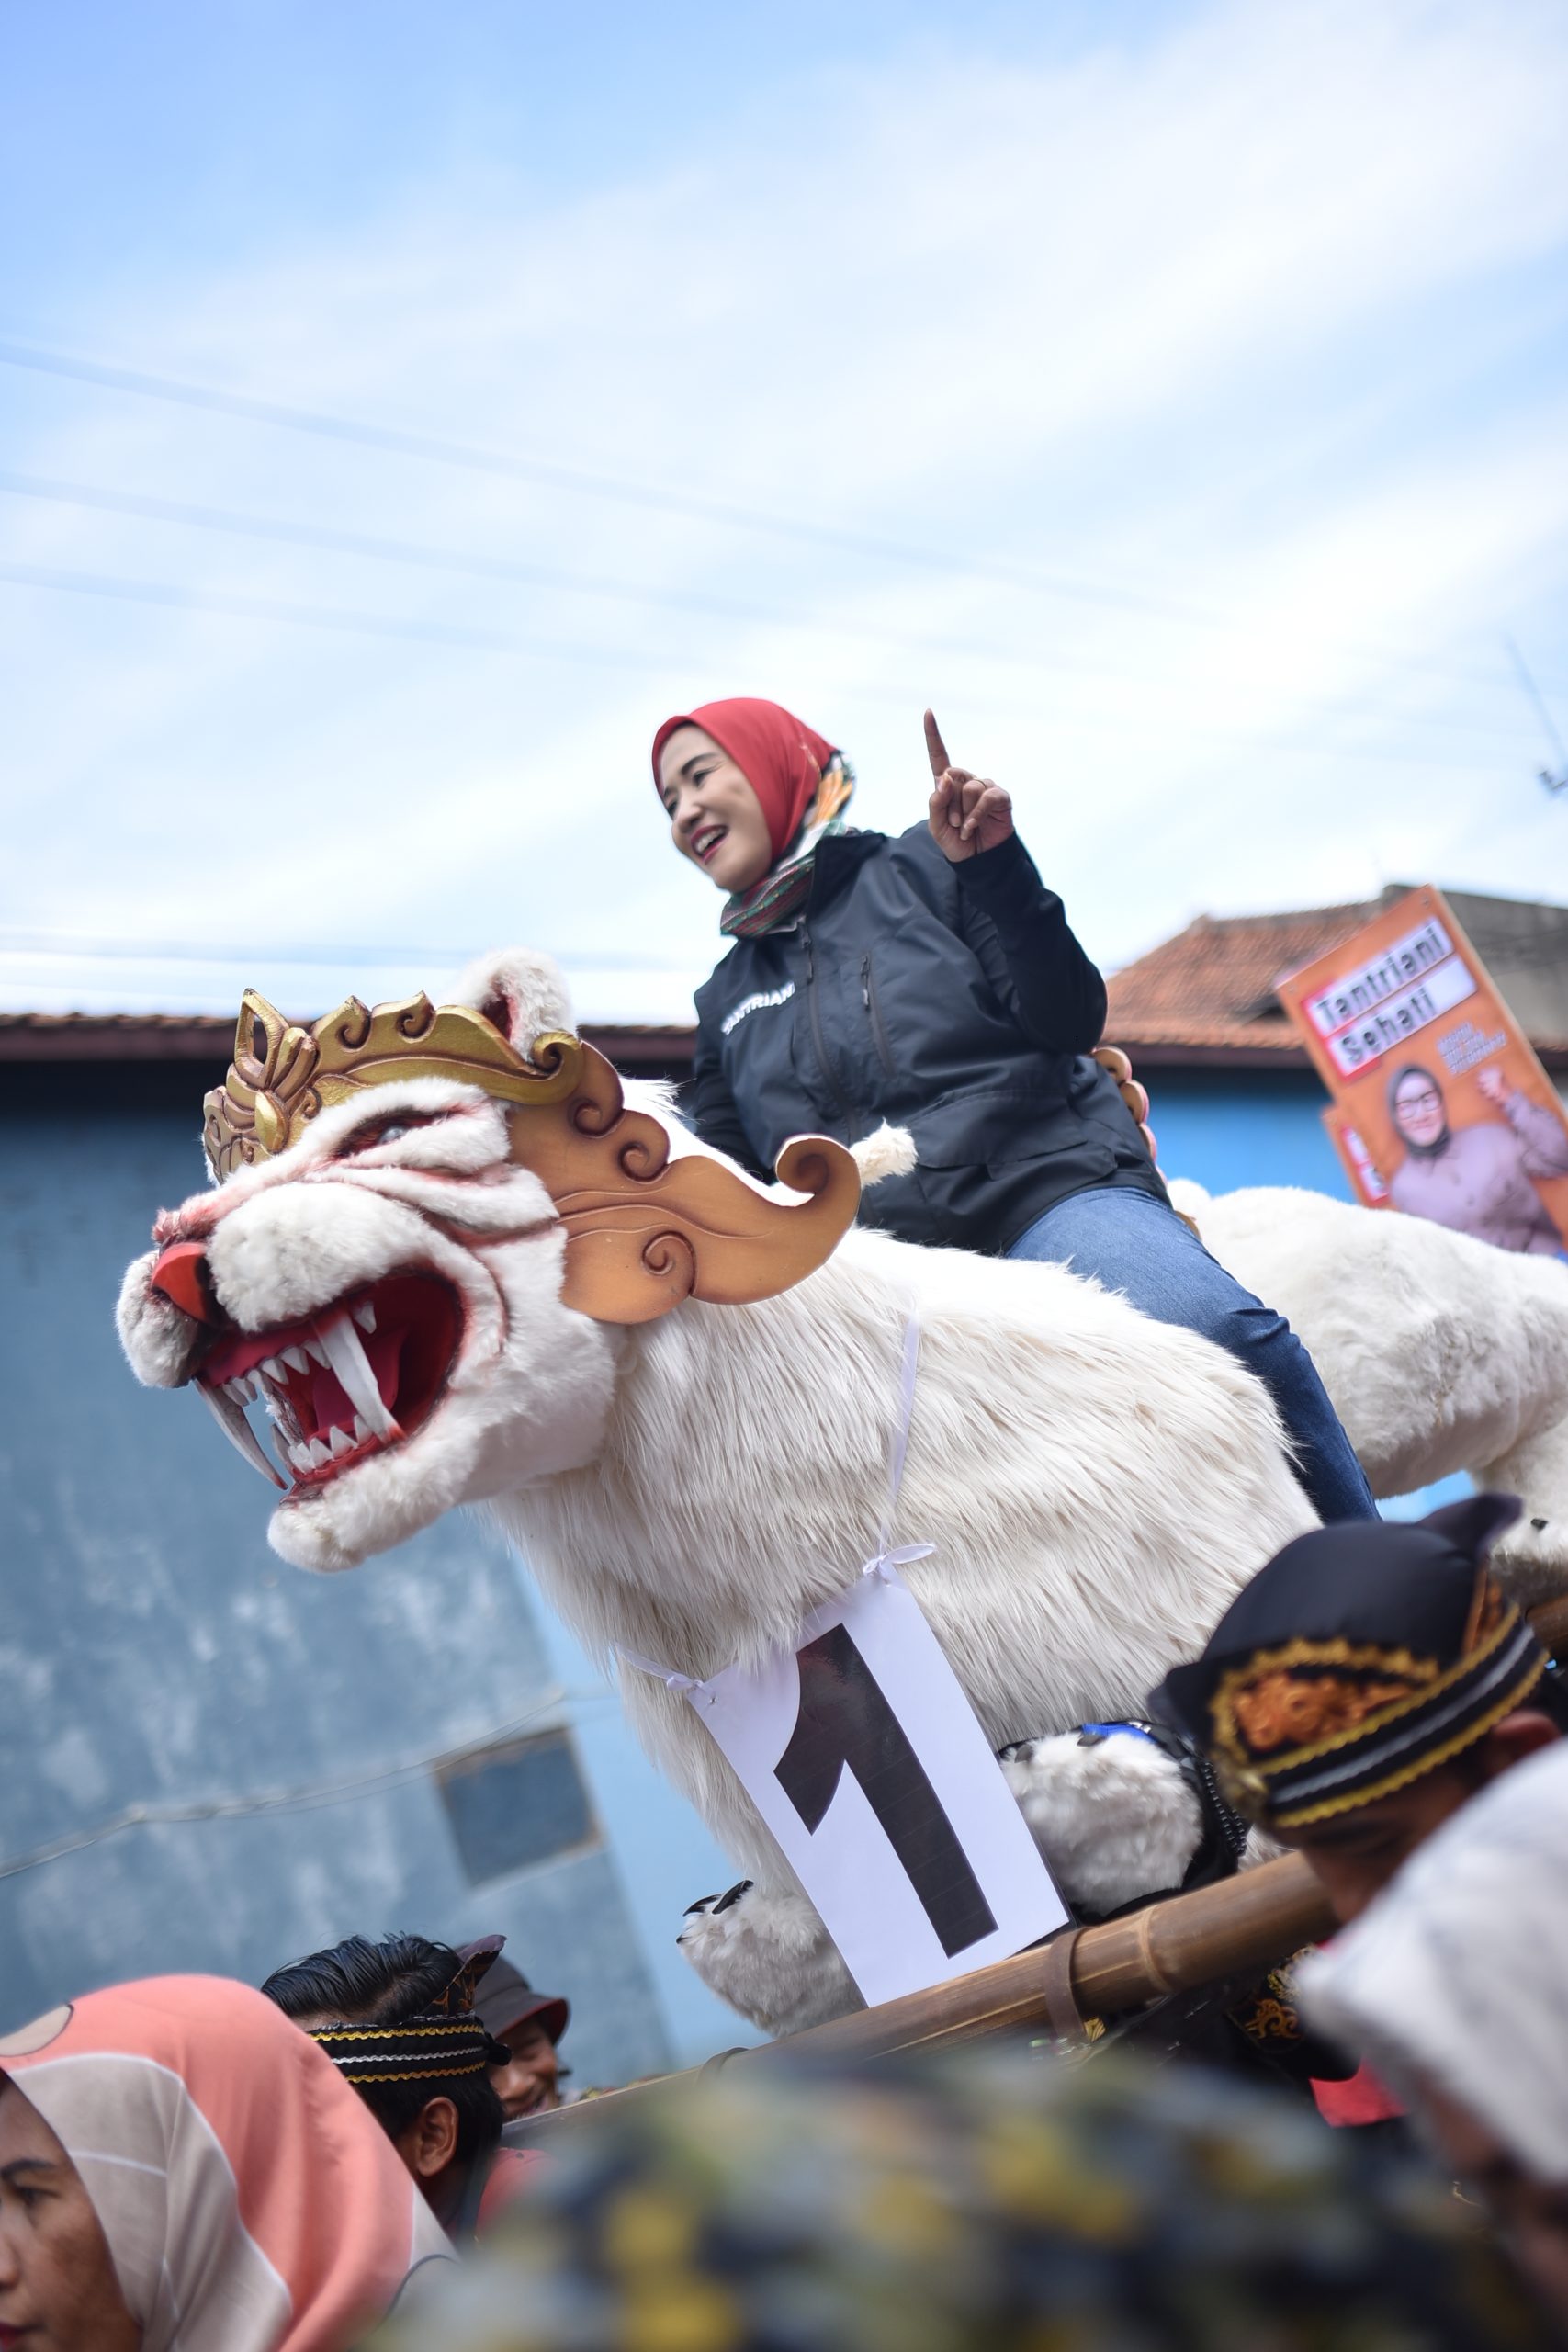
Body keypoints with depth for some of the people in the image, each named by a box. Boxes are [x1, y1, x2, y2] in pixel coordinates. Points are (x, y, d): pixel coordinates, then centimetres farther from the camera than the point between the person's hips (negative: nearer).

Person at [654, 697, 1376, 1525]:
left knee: (1224, 1330, -34)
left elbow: (1071, 1020, 3)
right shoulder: (726, 999, 25)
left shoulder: (920, 868, 13)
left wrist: (996, 869, -9)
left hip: (1050, 1184, -3)